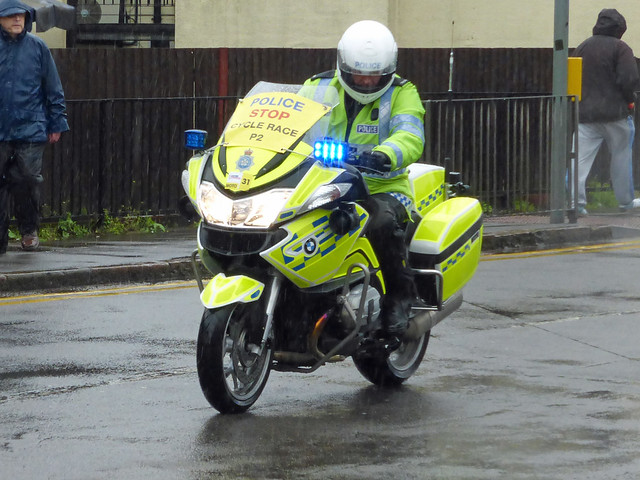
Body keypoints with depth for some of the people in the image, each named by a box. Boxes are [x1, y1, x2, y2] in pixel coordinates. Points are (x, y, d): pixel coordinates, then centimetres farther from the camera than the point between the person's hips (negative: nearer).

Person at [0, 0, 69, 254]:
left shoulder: (37, 47, 3)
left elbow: (54, 88, 8)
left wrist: (57, 123, 5)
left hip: (30, 129, -1)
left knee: (28, 179, -7)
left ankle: (29, 230, 14)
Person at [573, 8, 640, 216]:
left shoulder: (582, 47, 11)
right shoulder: (620, 48, -7)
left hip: (585, 112, 4)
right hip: (614, 113, -4)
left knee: (581, 158, -3)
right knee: (621, 156, 11)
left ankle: (576, 200, -17)